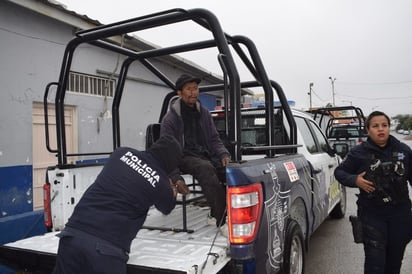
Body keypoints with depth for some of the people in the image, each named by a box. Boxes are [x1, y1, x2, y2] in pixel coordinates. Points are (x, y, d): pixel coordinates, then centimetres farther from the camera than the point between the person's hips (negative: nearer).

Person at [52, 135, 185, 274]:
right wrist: (173, 190, 45)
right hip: (107, 247, -4)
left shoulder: (122, 153, 9)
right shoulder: (162, 184, -1)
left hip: (73, 234, 5)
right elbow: (168, 207, 23)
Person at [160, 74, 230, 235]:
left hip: (205, 155, 5)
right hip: (184, 157, -5)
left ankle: (215, 215, -9)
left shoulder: (204, 113, 12)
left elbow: (214, 139, 18)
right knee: (205, 168, -38)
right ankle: (222, 221, -34)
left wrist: (224, 154, -3)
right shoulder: (170, 119, -4)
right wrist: (176, 177, -17)